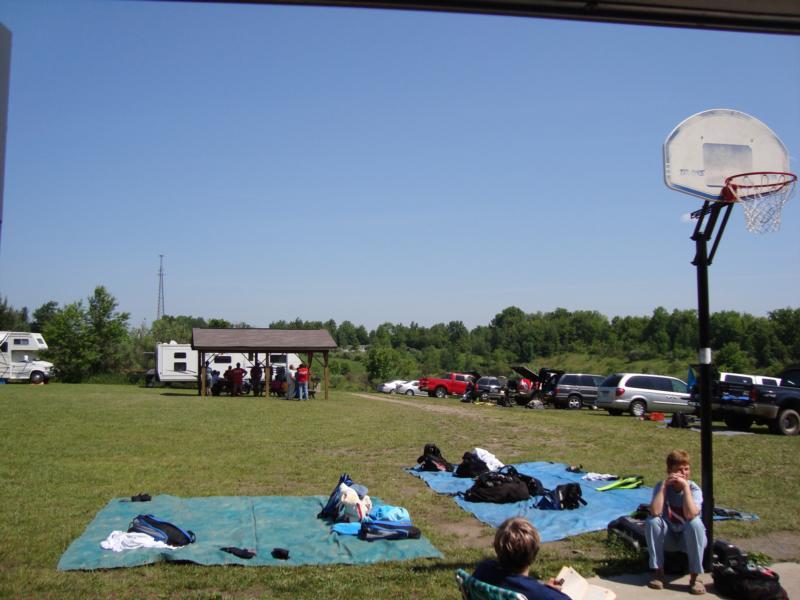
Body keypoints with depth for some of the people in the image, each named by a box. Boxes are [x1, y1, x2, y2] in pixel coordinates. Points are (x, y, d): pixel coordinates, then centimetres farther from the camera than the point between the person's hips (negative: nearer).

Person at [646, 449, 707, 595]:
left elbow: (690, 515, -36)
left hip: (690, 539, -1)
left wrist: (685, 487, -33)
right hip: (668, 537, 2)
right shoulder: (661, 486, -13)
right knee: (651, 521, -28)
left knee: (695, 522, -33)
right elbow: (655, 512, -31)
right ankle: (658, 572, -16)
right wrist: (664, 485, -29)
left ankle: (695, 577, -22)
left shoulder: (694, 489, -17)